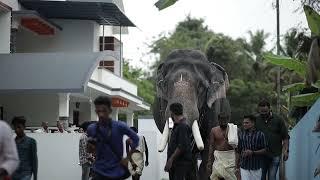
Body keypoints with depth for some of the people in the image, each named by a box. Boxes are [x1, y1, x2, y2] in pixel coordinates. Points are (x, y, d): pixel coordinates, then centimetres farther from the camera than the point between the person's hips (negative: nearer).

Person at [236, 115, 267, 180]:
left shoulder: (260, 134, -6)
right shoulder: (241, 134, 1)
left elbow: (264, 150, -5)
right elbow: (239, 151, 8)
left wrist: (252, 152, -19)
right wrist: (237, 163, 11)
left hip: (256, 167, -1)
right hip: (244, 166, 1)